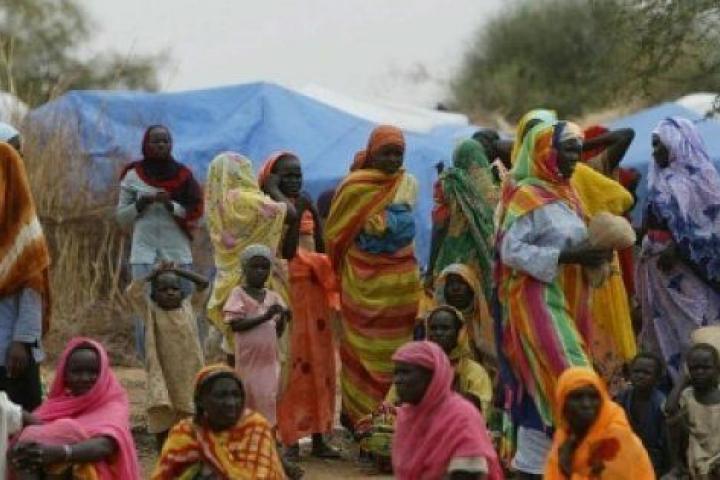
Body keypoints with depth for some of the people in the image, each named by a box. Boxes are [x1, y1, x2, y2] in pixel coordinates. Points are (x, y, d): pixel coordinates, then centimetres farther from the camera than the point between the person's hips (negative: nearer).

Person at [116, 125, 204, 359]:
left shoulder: (182, 175, 7)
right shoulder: (133, 175, 7)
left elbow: (194, 214, 3)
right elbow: (121, 217, 10)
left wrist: (170, 204, -13)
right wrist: (142, 202, -7)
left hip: (178, 252, 1)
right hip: (144, 252, -1)